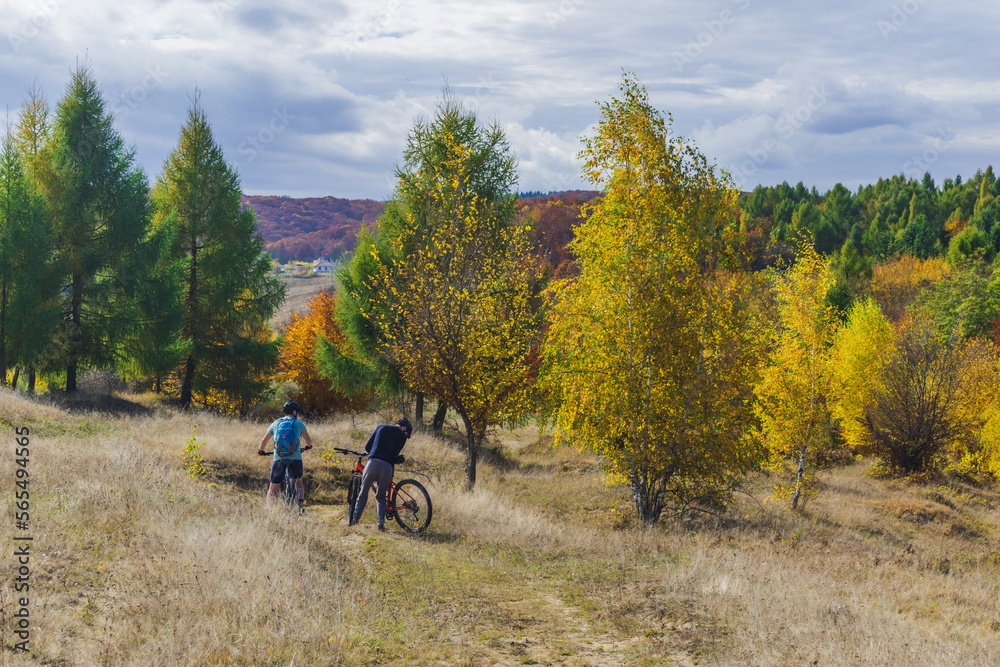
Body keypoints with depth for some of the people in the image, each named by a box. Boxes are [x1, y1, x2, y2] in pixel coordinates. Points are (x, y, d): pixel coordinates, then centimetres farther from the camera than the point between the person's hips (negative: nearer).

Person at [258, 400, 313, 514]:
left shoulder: (275, 424, 15)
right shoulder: (299, 423, 10)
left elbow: (264, 441, 21)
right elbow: (308, 441, 21)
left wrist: (260, 451, 40)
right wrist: (308, 446, 44)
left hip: (279, 458, 1)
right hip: (295, 458, 0)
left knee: (273, 487, 7)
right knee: (298, 481, 22)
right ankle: (301, 504, 5)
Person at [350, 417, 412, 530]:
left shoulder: (381, 427, 21)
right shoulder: (402, 435, 13)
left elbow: (367, 446, 20)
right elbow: (394, 455, 2)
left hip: (372, 463, 1)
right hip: (387, 466, -1)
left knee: (363, 494, 14)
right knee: (381, 496, 17)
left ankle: (354, 519, 6)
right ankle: (381, 523, 4)